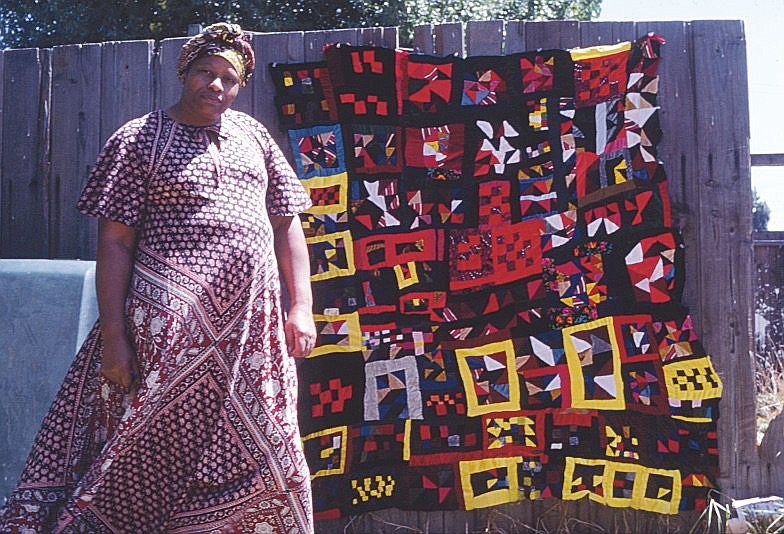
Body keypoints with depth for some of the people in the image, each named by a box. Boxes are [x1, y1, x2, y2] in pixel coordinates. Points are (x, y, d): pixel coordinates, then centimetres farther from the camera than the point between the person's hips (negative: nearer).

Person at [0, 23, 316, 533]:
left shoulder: (252, 134, 16)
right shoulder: (139, 139, 3)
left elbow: (286, 224, 15)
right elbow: (115, 241, -3)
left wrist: (301, 307, 6)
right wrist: (113, 335, -11)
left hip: (254, 325, 5)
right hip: (173, 324, -4)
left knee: (266, 462, 6)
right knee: (153, 453, 0)